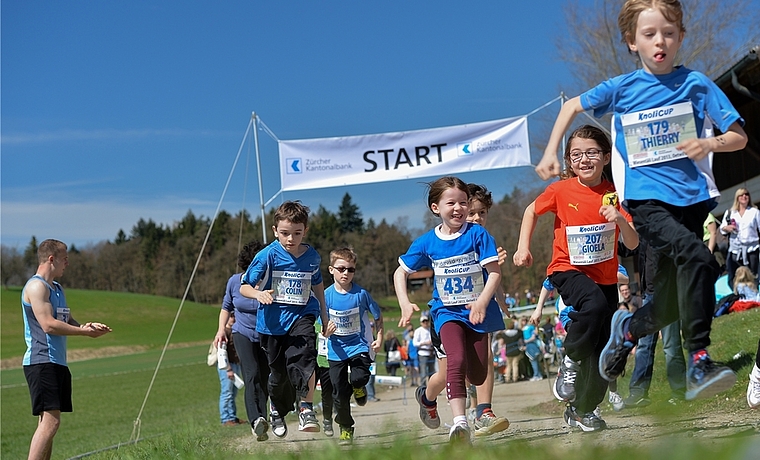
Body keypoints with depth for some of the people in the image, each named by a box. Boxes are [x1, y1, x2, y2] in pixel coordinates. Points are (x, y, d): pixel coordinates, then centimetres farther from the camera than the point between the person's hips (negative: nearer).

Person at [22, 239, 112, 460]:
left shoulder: (57, 288, 21)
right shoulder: (36, 286, -10)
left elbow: (67, 321, 23)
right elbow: (48, 325, -19)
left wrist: (89, 326, 3)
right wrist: (84, 331, -14)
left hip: (57, 363, 10)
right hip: (41, 362, -10)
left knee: (49, 422, 8)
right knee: (50, 420, -16)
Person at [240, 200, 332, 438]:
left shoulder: (312, 256, 0)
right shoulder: (268, 256, -11)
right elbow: (244, 286, -9)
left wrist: (324, 316, 22)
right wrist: (258, 294, -32)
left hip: (302, 315, 1)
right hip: (273, 320, -1)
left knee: (302, 357, -28)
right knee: (278, 372, 11)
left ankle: (307, 410, -21)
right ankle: (277, 410, 40)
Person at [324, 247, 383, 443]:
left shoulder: (361, 293, -10)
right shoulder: (327, 295, -8)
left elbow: (378, 317, 3)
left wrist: (379, 338, -6)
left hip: (359, 345, -1)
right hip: (336, 350, 2)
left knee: (358, 378, -26)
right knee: (340, 393, 4)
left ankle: (358, 387, 13)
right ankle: (345, 427, 27)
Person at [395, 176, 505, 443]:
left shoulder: (477, 234, -9)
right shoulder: (427, 243, -4)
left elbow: (495, 272, -12)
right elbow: (400, 273, 7)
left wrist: (482, 302, -27)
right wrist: (405, 304, -8)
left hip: (477, 311, 1)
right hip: (447, 311, -1)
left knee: (477, 377, 6)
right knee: (457, 360, -26)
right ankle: (459, 421, -32)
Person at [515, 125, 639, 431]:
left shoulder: (613, 194, -4)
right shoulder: (561, 191, -8)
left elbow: (632, 244, -8)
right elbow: (531, 211, 12)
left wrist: (620, 220, -27)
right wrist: (523, 247, 3)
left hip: (605, 277, 3)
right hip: (567, 270, -3)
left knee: (602, 351, 5)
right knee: (595, 305, -36)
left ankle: (582, 410, 23)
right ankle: (570, 361, -13)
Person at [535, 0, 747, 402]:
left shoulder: (696, 84, 2)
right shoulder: (623, 88, 3)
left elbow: (739, 136, 4)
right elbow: (573, 105, 19)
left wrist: (710, 144, -16)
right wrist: (551, 152, 10)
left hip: (691, 199, 2)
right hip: (646, 199, -2)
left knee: (669, 307, 5)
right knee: (697, 257, -30)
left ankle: (628, 328, 39)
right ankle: (699, 361, -27)